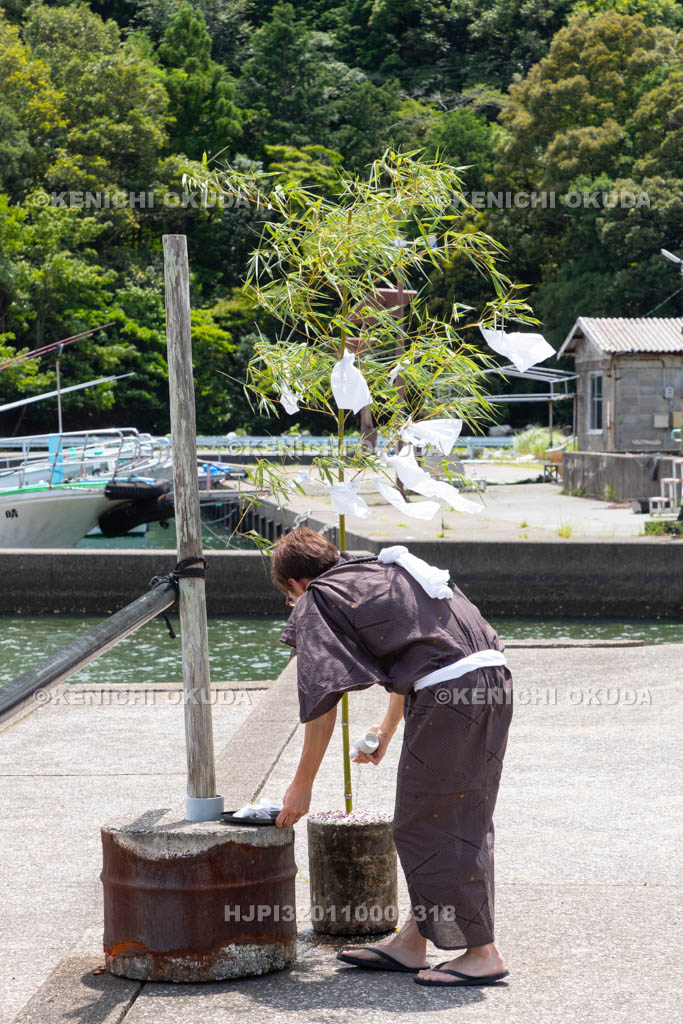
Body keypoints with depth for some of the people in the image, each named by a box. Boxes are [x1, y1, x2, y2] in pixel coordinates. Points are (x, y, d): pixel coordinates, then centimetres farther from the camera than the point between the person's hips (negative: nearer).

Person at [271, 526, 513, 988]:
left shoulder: (317, 602, 4)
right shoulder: (384, 571, 28)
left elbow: (323, 702, -1)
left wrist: (303, 784, 7)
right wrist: (387, 730, 53)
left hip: (450, 694, -9)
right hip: (493, 673, 9)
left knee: (429, 825, 1)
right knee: (462, 822, 13)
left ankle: (482, 952, 3)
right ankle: (412, 942, 23)